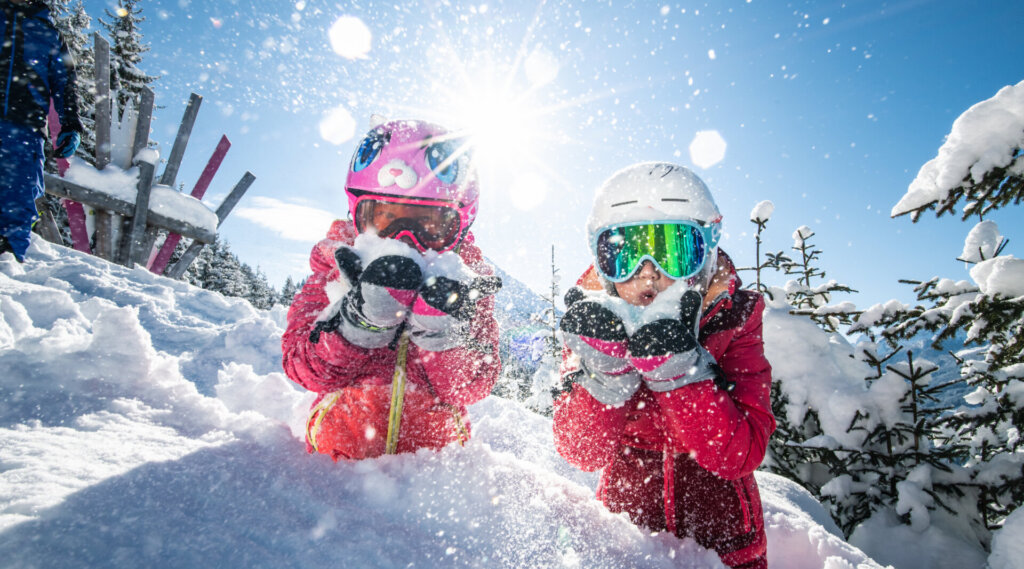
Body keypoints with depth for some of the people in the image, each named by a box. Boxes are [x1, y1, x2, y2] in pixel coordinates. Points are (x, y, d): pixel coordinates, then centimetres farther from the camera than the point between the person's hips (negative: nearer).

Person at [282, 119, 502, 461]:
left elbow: (469, 388, -11)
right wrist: (358, 322, -30)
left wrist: (444, 334, -30)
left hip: (433, 431, 0)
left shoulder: (464, 281, -5)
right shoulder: (339, 264, -4)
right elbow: (304, 370, -12)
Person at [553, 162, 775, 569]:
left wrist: (677, 365, -33)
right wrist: (604, 367, -33)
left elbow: (738, 457, -20)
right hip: (627, 518, 1)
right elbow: (583, 454, -19)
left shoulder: (733, 320, -14)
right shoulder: (591, 323, -14)